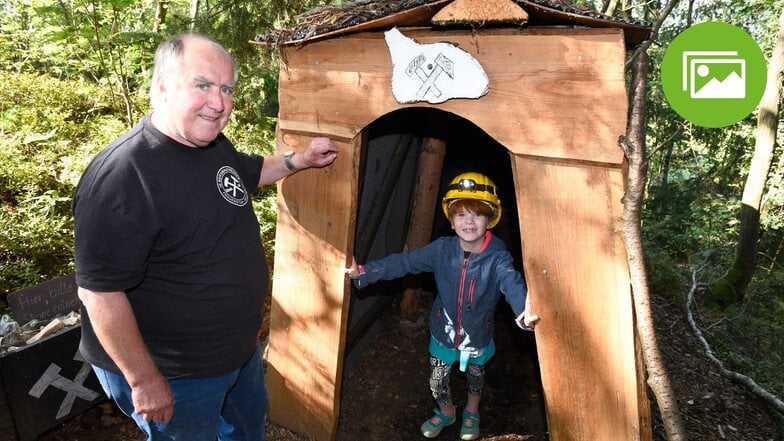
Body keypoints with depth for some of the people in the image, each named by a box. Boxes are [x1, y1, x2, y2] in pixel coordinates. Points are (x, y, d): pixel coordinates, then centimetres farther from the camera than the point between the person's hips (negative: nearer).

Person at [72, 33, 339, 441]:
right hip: (173, 375, -8)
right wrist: (144, 381, -22)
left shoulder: (213, 143, -4)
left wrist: (301, 160, 5)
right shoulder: (121, 178, -31)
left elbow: (249, 171, 19)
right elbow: (100, 293, -29)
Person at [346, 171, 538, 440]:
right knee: (437, 383, 18)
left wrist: (525, 312, -64)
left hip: (478, 336, -1)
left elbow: (513, 284, -42)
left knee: (475, 376, 27)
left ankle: (471, 413, 59)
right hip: (444, 332, 1)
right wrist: (363, 272, -22)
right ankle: (446, 412, 52)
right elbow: (403, 262, -15)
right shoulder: (442, 249, -18)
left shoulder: (497, 258, -25)